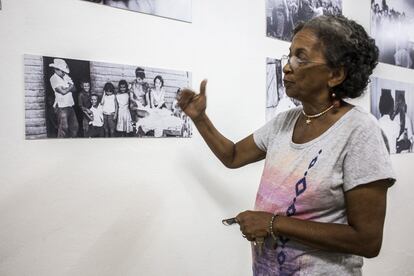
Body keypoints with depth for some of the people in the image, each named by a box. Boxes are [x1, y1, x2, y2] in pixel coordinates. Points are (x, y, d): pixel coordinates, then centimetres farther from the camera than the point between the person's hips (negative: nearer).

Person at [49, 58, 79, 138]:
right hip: (61, 107, -7)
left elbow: (74, 89, 7)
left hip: (70, 105, 7)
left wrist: (67, 88, -11)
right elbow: (63, 91, -17)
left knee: (75, 126, 10)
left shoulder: (66, 76, 12)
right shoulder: (54, 78, -9)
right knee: (63, 128, -7)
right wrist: (70, 87, -1)